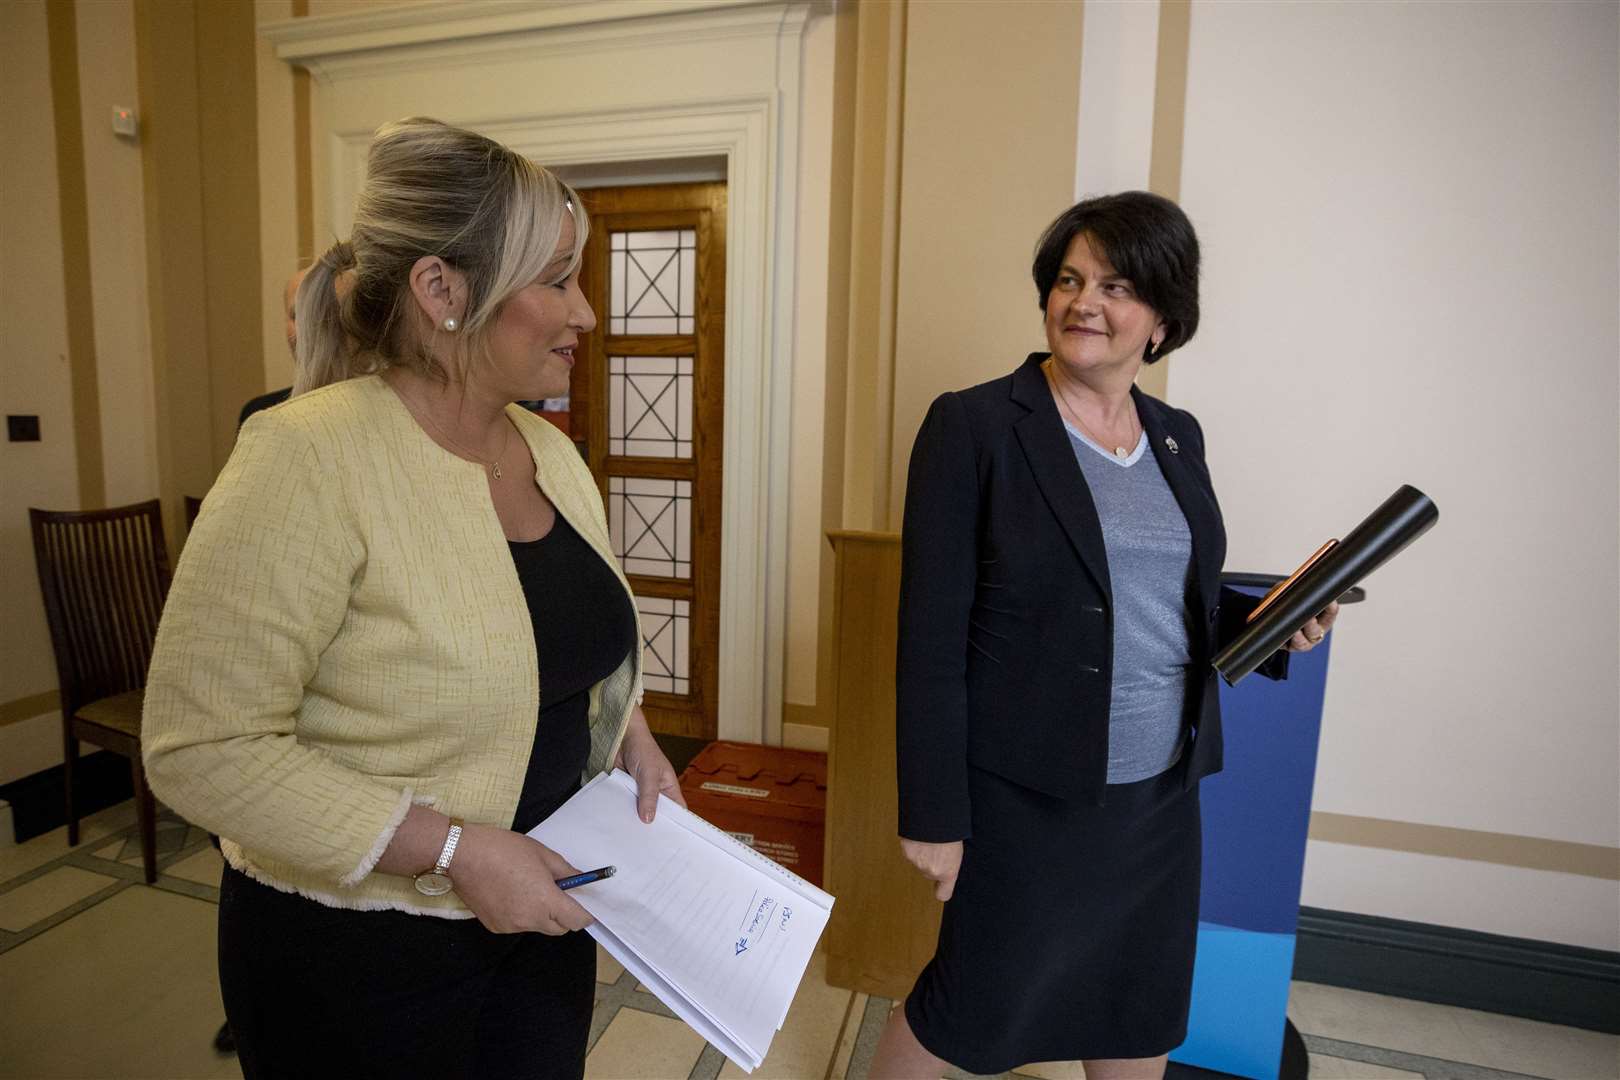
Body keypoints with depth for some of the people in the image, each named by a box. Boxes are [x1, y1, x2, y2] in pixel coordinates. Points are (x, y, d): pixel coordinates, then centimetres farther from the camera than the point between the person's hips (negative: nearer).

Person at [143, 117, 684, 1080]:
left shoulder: (553, 451, -1)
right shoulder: (310, 460, -23)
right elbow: (203, 747, -22)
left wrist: (634, 739, -2)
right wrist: (454, 848, -24)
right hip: (358, 952, -6)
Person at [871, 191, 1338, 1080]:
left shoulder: (1177, 437, 6)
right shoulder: (974, 426, -13)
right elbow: (930, 640, -15)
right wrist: (933, 812, -14)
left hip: (1161, 791, 6)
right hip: (1027, 797, -6)